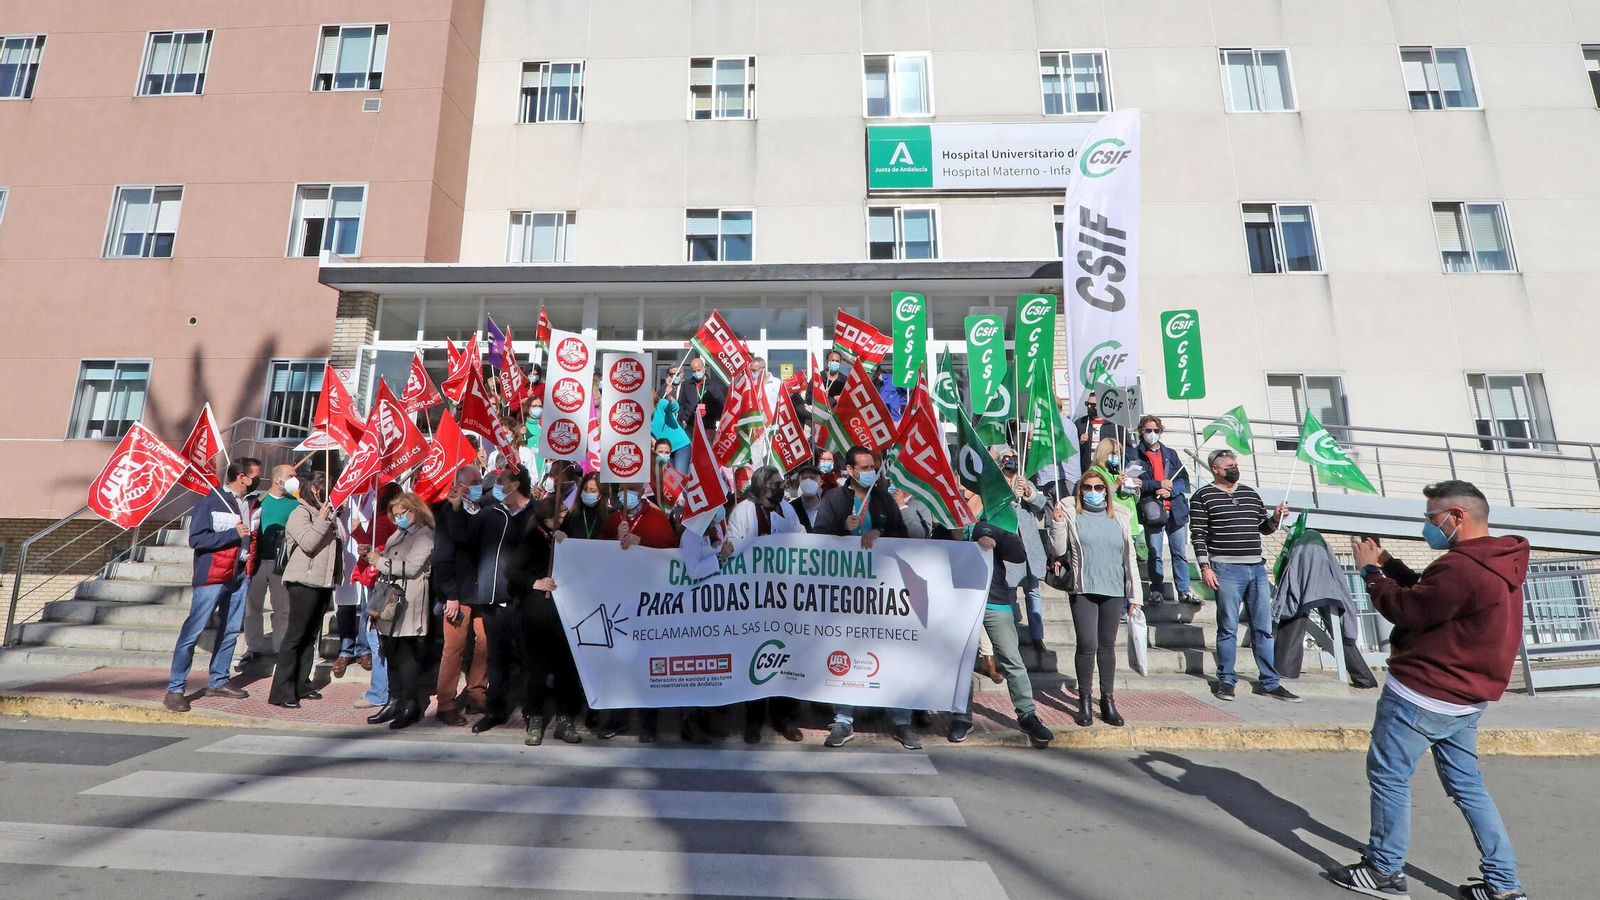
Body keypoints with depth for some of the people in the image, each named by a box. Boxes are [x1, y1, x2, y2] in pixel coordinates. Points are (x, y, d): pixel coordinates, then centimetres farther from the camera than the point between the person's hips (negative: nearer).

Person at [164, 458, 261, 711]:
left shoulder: (251, 503, 9)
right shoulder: (210, 501, -9)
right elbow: (195, 539, -14)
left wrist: (251, 555, 8)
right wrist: (233, 533, -16)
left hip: (239, 576, 6)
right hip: (211, 577, -6)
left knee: (231, 631, 11)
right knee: (192, 632, -4)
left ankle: (218, 681, 23)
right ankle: (175, 689, 4)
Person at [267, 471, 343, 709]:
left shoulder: (326, 513, 17)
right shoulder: (300, 513, -7)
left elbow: (340, 540, 21)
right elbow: (308, 543, -21)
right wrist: (322, 520, -16)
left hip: (323, 582, 8)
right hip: (304, 582, -8)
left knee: (311, 636, 12)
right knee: (295, 636, -6)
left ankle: (301, 685, 19)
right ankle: (281, 692, -1)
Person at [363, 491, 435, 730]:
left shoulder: (424, 535, -7)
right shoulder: (398, 535, 21)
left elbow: (411, 567, -17)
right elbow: (388, 564, 25)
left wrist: (381, 562, -8)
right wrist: (372, 556, 7)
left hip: (407, 605, -9)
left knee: (406, 655, -5)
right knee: (391, 654, 12)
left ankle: (411, 706, 2)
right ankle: (395, 702, 21)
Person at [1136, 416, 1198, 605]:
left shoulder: (1171, 454, 16)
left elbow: (1184, 478, 9)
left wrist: (1171, 490, -8)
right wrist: (1159, 484, -13)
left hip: (1175, 509, 4)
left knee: (1180, 553, 6)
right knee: (1154, 554, 1)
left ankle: (1184, 591, 14)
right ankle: (1156, 590, 10)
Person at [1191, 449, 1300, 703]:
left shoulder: (1251, 493, 15)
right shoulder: (1203, 497, -1)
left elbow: (1265, 528, 21)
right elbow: (1199, 535, -5)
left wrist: (1275, 518, 0)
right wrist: (1205, 567, -11)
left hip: (1257, 568, 5)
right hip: (1226, 570, -5)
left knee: (1264, 628, 9)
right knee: (1228, 628, 1)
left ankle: (1271, 682, 17)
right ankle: (1226, 680, 12)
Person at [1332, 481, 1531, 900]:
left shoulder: (1462, 567, -24)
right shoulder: (1495, 563, 10)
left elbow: (1406, 610, -18)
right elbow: (1426, 595, 14)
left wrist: (1370, 571, -5)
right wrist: (1388, 563, 6)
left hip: (1422, 697, -10)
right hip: (1463, 699, 10)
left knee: (1388, 775, 4)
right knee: (1467, 784, 19)